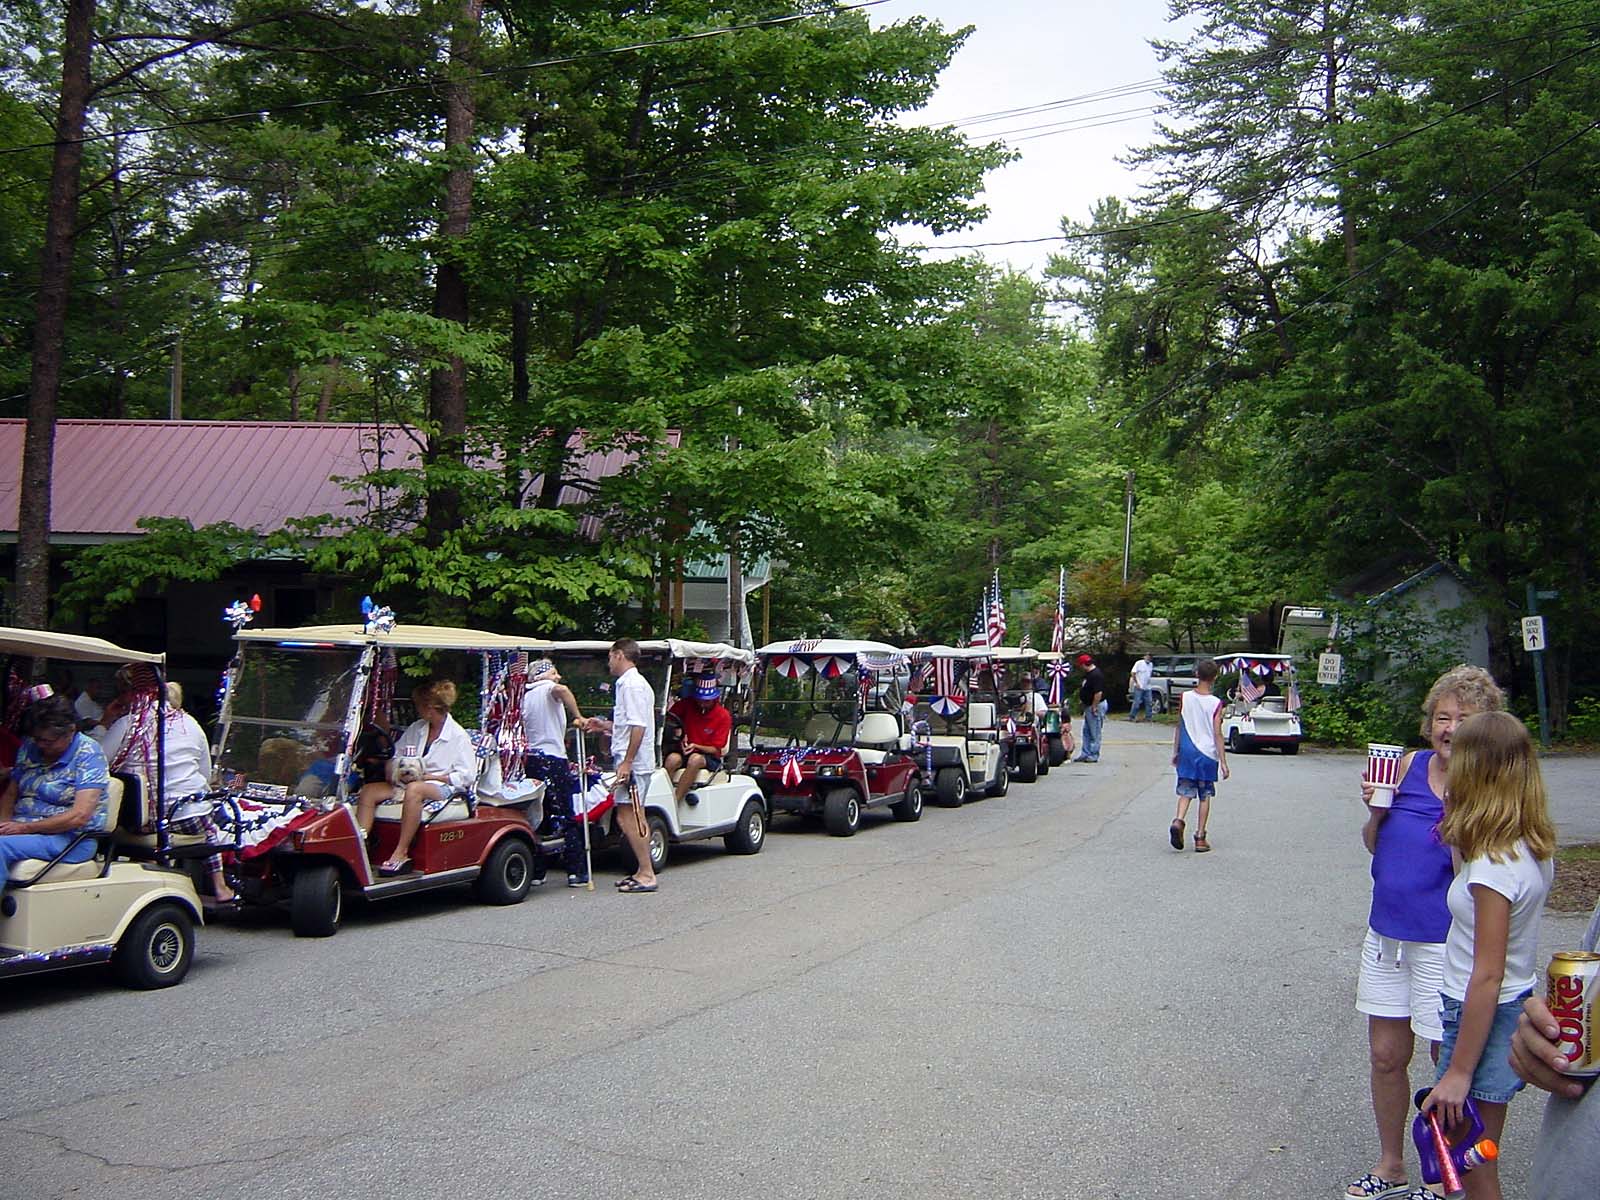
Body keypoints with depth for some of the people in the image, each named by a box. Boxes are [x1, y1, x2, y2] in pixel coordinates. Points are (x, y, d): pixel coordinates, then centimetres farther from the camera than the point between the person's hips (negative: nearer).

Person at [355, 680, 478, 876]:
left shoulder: (458, 736, -3)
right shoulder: (415, 729, 17)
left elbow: (467, 777, -8)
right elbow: (395, 758, 19)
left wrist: (429, 776, -14)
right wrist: (396, 769, -5)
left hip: (442, 787, -7)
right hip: (407, 782, 7)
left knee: (414, 790, -38)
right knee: (368, 791, -14)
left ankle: (401, 853, -36)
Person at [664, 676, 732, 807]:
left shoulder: (724, 716, -6)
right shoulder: (688, 705, 4)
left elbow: (717, 750, -5)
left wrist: (696, 746, -22)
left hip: (710, 757, -3)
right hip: (687, 753, 3)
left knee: (695, 759, -37)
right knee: (673, 758, -32)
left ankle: (675, 800, -40)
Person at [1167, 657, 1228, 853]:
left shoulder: (1184, 698, -2)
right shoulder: (1216, 703, -9)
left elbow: (1179, 727, 4)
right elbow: (1217, 734, -10)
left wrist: (1175, 752, 14)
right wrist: (1223, 762, -5)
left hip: (1187, 752, 2)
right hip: (1207, 754, -2)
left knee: (1186, 792, 8)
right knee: (1205, 796, 8)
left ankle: (1178, 821, -19)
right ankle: (1200, 838, 8)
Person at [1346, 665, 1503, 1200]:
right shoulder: (1411, 765, 1)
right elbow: (1375, 846, 10)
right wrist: (1375, 808, -9)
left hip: (1446, 944, -5)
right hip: (1387, 933, 5)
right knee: (1386, 1057, 15)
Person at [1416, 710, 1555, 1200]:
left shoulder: (1493, 864, -25)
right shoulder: (1534, 846, 1)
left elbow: (1488, 976, -24)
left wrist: (1459, 1072, -18)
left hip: (1485, 1014, -9)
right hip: (1519, 1006, 9)